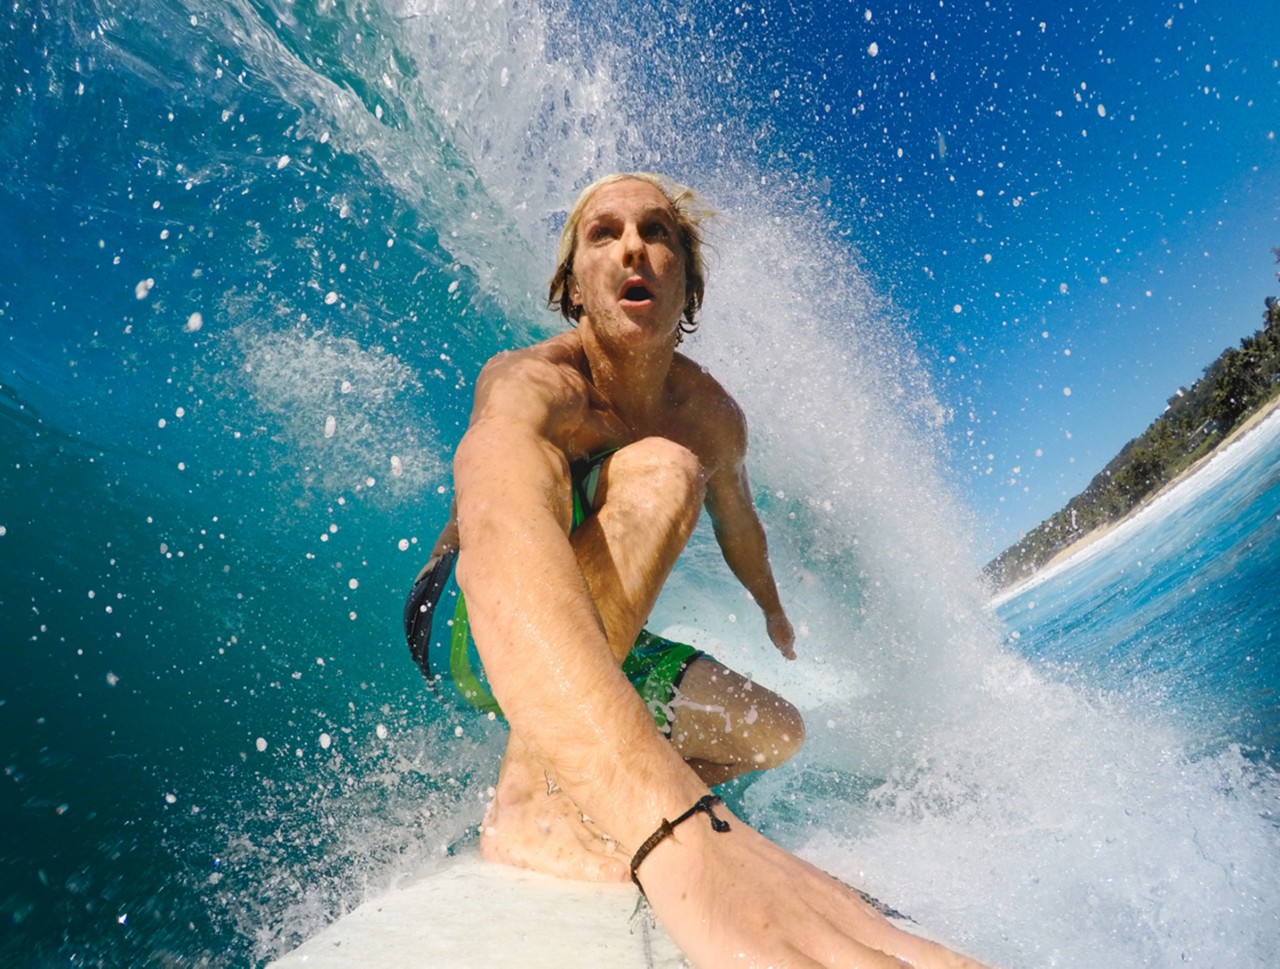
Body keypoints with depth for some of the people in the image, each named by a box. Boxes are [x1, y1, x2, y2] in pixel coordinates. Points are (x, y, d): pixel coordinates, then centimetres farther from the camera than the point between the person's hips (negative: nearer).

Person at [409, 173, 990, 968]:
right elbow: (501, 551, -51)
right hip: (476, 634, -7)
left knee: (776, 732, 10)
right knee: (660, 469, -32)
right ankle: (534, 802, -34)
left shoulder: (714, 417, -5)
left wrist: (776, 615, 35)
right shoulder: (530, 387, -29)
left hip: (605, 646, 8)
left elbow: (739, 526, 16)